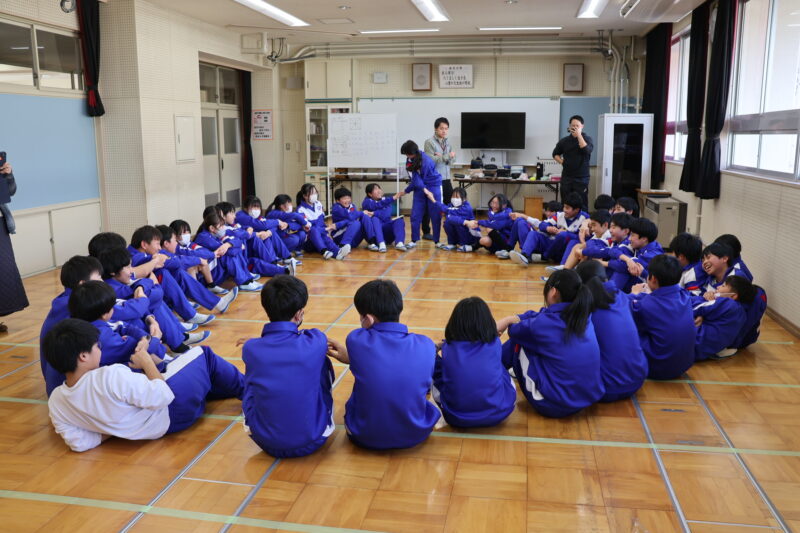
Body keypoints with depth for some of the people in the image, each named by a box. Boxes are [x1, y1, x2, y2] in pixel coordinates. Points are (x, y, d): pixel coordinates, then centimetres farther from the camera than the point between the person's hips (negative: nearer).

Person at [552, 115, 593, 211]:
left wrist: (579, 135, -17)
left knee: (582, 205, -5)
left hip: (581, 178, -3)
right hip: (566, 177, 3)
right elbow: (555, 154, 22)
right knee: (565, 205, 5)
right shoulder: (564, 141, 9)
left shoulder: (587, 139, 2)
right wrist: (561, 162, 4)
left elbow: (587, 150, -19)